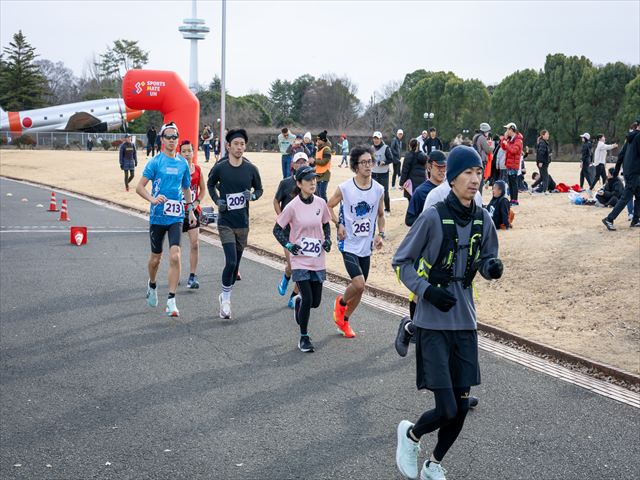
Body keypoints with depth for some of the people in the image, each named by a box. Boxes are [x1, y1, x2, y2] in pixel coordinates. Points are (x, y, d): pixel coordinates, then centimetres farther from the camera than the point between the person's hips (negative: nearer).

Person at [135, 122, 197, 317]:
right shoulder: (155, 162, -3)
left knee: (175, 256, -14)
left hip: (176, 216, 2)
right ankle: (152, 285, 42)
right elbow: (139, 187, -8)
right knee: (156, 258, 11)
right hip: (157, 216, -1)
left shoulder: (183, 163, 8)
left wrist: (190, 210, 25)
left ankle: (171, 301, -12)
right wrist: (153, 199, -25)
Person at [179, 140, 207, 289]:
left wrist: (197, 202, -2)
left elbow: (203, 189, 13)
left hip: (193, 210, 2)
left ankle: (192, 276, -3)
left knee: (195, 243, -8)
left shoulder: (197, 169, 3)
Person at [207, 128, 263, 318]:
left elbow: (259, 189, 13)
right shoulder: (220, 168, -5)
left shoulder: (251, 169, -1)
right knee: (231, 262, -16)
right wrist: (217, 200, -3)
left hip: (243, 223, 3)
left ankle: (225, 296, 29)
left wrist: (252, 196, -10)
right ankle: (226, 297, 1)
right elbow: (210, 184, 14)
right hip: (226, 222, -3)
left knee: (236, 263, 11)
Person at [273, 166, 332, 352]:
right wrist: (288, 245, -14)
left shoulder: (321, 203, 0)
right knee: (307, 299, -10)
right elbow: (277, 229, -3)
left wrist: (327, 239, 0)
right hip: (300, 260, -4)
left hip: (318, 260, 4)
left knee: (315, 301, 7)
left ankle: (299, 301, 44)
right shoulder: (293, 206, -12)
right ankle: (304, 338, 9)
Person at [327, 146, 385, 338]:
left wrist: (380, 234, -2)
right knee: (359, 284, -19)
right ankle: (341, 302, 14)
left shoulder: (379, 189, 0)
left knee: (359, 288, 11)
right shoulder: (344, 188, -10)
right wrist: (338, 224, -9)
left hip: (366, 246, 4)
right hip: (349, 244, -4)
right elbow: (329, 206, 5)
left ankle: (344, 320, 33)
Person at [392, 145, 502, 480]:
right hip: (433, 324, -5)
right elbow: (401, 261, -5)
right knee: (447, 410, -10)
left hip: (465, 322, 5)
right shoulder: (433, 217, -12)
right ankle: (410, 434, 24)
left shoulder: (483, 220, 2)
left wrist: (492, 267, -8)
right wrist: (427, 290, -18)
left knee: (461, 407, 8)